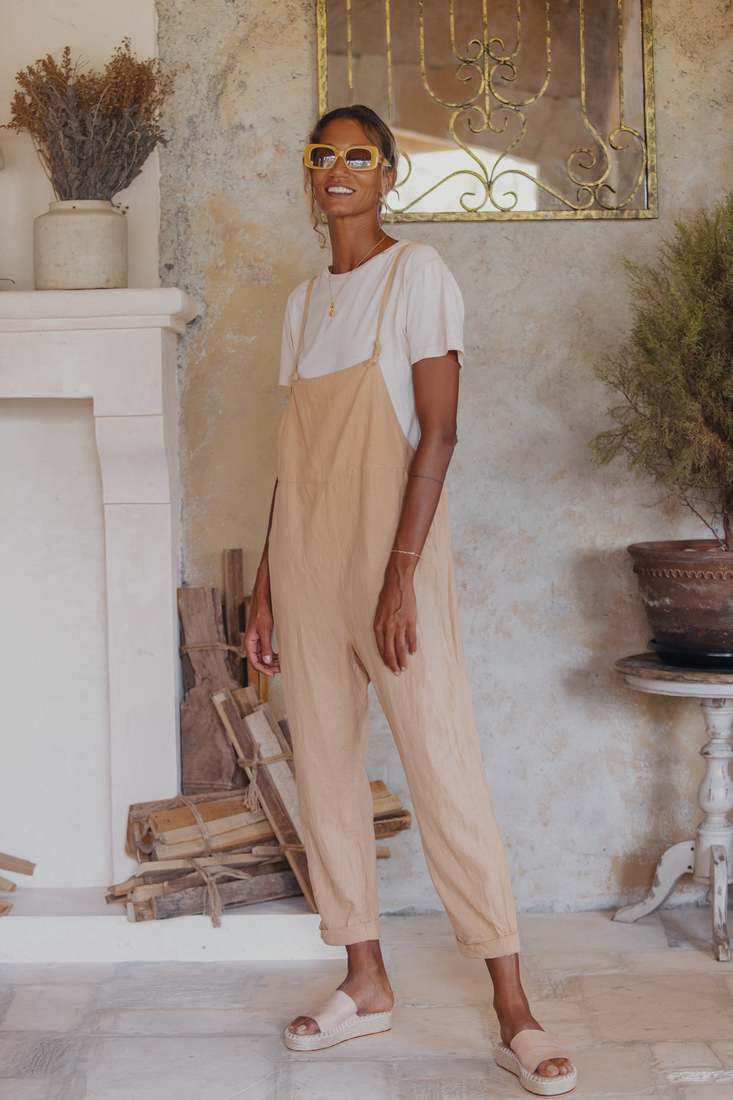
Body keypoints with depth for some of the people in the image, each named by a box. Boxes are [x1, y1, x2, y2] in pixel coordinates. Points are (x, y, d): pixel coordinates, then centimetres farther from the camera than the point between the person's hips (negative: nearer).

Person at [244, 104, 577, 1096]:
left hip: (392, 551, -6)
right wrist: (265, 588, 12)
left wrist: (402, 576, -19)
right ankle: (366, 984, 22)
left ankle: (515, 1013, 2)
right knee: (324, 768, 9)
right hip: (306, 557, 7)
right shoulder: (303, 301, 15)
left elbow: (438, 434, -11)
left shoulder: (417, 273, -4)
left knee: (445, 771, -6)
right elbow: (295, 456, 15)